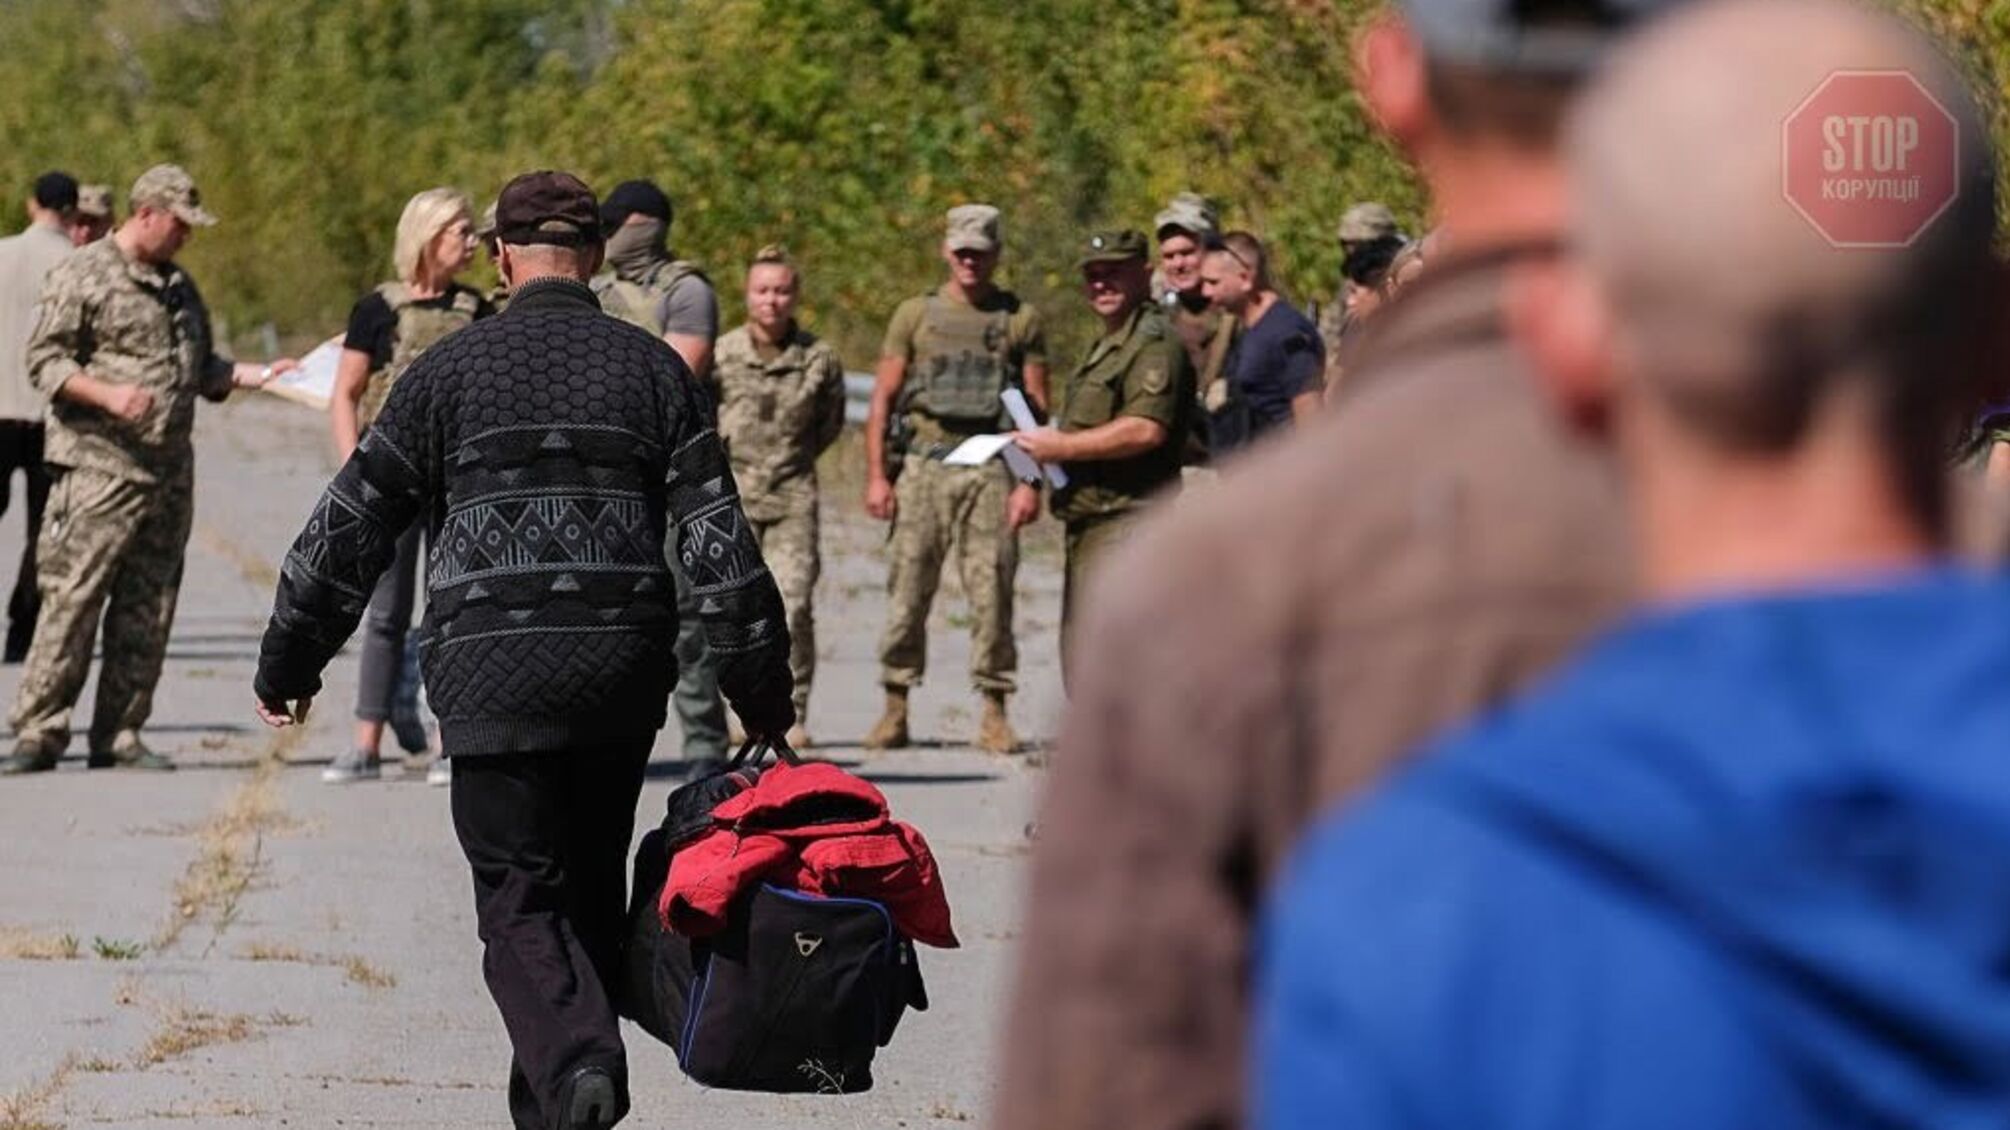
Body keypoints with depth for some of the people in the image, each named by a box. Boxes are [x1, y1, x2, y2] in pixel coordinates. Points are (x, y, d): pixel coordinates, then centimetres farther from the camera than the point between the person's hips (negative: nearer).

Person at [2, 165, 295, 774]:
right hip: (99, 467, -7)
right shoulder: (83, 275, -4)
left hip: (169, 472, 7)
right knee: (72, 599, -10)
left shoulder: (179, 287, 19)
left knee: (147, 610, 5)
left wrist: (260, 375, 10)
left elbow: (203, 370, 27)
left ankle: (119, 735, 10)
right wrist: (107, 394, -22)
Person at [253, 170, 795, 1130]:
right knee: (592, 892, 16)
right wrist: (764, 695, 9)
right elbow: (722, 544, 3)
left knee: (520, 900, -2)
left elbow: (350, 528, 5)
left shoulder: (450, 370, 1)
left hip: (493, 676, -3)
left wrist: (288, 662, 16)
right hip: (624, 676, 3)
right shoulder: (652, 369, 7)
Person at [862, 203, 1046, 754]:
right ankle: (895, 708, 6)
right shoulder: (915, 315, 10)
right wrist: (876, 476, 0)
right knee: (908, 591, -1)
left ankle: (995, 712, 2)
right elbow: (883, 399, 9)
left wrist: (1031, 482, -4)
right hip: (925, 465, 1)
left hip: (991, 470, -1)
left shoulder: (1020, 319, 8)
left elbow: (1038, 406, 6)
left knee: (992, 594, -3)